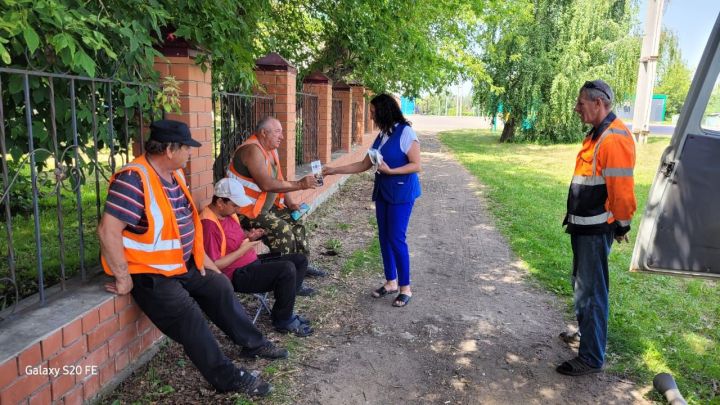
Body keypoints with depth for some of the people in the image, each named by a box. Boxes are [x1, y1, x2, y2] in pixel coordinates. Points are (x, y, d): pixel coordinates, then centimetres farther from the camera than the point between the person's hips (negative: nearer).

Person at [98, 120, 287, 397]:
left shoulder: (176, 175, 5)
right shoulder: (134, 179, -25)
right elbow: (108, 230, -29)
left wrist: (201, 257, 14)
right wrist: (123, 278, -25)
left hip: (184, 264, 10)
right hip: (149, 273, -9)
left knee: (221, 288, 13)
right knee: (189, 316, -18)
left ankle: (252, 343, 28)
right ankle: (228, 377, -5)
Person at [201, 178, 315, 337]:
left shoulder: (228, 213, 7)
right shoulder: (209, 225, -22)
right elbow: (213, 265, -25)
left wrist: (249, 236, 2)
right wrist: (242, 250, -18)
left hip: (252, 264, 10)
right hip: (238, 275, -10)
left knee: (300, 260, 6)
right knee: (287, 269, -27)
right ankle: (283, 320, -7)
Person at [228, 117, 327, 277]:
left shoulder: (271, 150, 9)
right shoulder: (252, 150, -22)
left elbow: (279, 181, 13)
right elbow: (267, 184, -33)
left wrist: (291, 203, -2)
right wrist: (299, 184, -31)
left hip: (266, 206, 10)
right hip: (247, 210, -10)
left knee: (295, 223, 7)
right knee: (282, 230, -22)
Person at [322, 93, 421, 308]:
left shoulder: (405, 132, -12)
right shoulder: (382, 135, 11)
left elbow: (416, 165, -13)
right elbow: (363, 165, 13)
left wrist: (390, 171, -23)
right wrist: (334, 170, 10)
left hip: (401, 192, -7)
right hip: (382, 191, 8)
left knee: (396, 238, -6)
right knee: (384, 237, 10)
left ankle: (405, 288, 8)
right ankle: (391, 282, 23)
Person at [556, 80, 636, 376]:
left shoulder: (614, 138, -20)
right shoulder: (597, 134, 13)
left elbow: (622, 189, -21)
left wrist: (622, 226, -12)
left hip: (596, 230, -10)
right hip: (584, 226, 10)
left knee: (590, 292, -2)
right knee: (582, 285, 22)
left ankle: (591, 357, 9)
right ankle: (586, 333, 41)